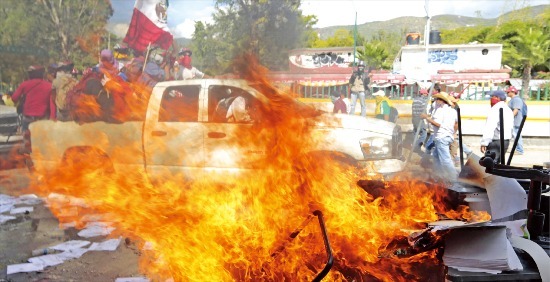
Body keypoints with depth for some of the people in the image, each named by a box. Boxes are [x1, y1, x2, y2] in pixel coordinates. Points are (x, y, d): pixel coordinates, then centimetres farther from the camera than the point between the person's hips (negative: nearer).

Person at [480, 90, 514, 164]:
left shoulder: (495, 109, -14)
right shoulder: (509, 110, 17)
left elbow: (489, 128, -22)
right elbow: (511, 128, 20)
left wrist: (484, 143, -23)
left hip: (495, 141, -10)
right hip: (506, 141, 10)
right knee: (496, 162, 18)